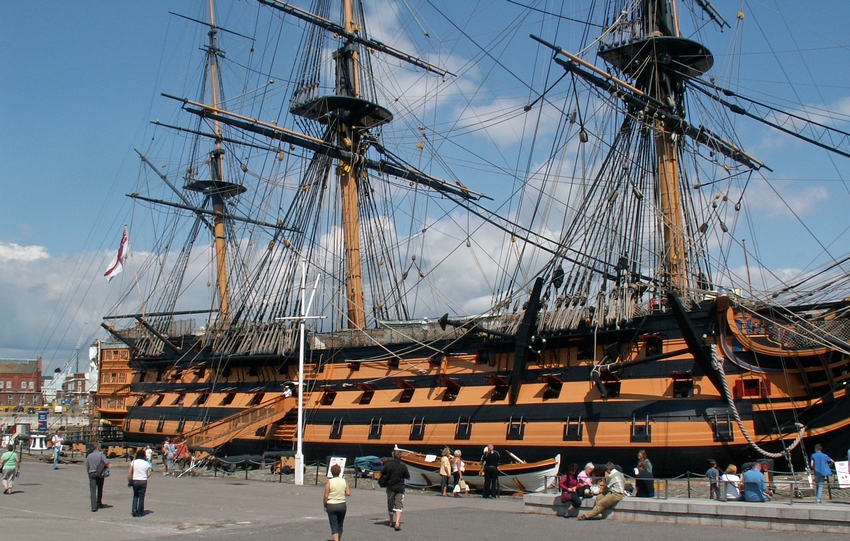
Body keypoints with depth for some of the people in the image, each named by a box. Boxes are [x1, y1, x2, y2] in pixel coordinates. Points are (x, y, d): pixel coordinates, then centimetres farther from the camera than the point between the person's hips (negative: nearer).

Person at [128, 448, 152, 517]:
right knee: (141, 497, 8)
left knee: (135, 496, 19)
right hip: (143, 481, -1)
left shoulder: (133, 462, -3)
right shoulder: (146, 463, -2)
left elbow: (129, 472, -6)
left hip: (135, 481, 1)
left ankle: (134, 509, 2)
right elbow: (149, 474, -2)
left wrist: (129, 480, 4)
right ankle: (140, 513, 10)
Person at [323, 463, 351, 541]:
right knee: (340, 525, 18)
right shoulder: (344, 481, -2)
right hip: (342, 505, 3)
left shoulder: (329, 482, -10)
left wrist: (325, 506, 1)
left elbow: (326, 496, -12)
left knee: (334, 526, -2)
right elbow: (348, 493, -8)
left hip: (331, 505, -3)